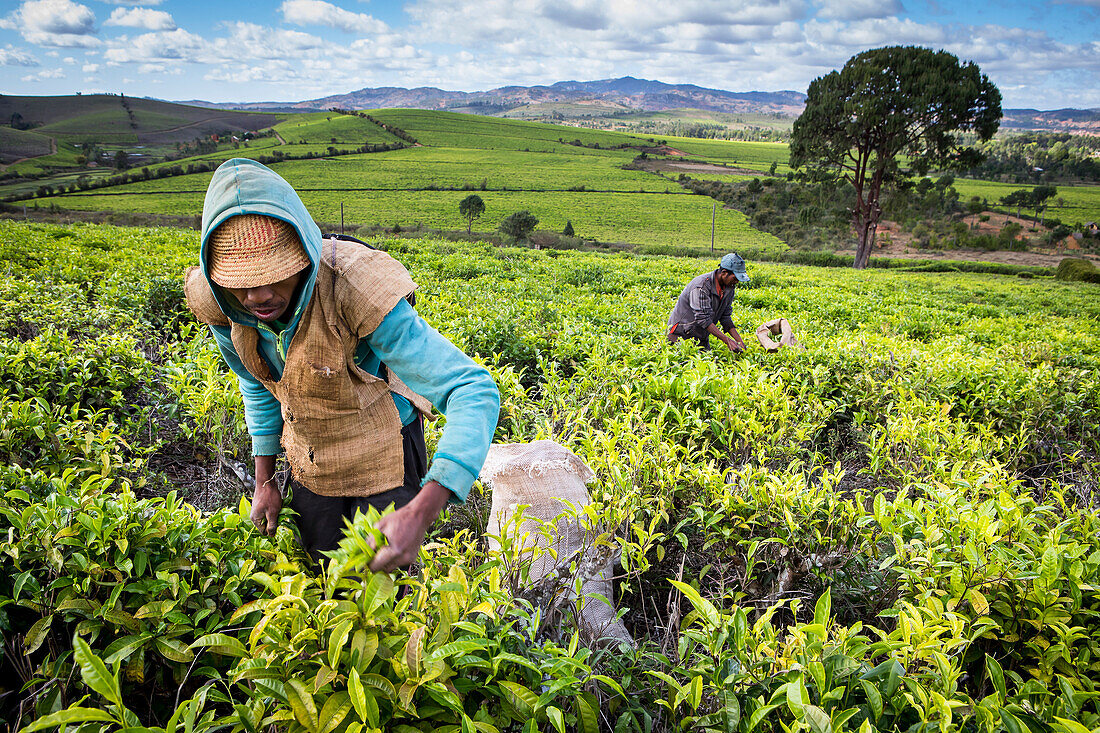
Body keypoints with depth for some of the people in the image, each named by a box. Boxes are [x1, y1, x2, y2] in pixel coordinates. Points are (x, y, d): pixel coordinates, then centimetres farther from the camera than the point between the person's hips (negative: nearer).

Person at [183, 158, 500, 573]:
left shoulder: (354, 290, -38)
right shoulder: (223, 305, -19)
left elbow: (475, 392, -42)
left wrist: (421, 513, -52)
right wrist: (264, 480, 7)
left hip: (382, 457, -5)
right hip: (309, 463, 5)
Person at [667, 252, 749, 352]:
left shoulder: (729, 288, -1)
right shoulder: (702, 286, -25)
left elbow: (725, 317, 5)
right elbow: (703, 319, -28)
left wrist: (739, 340, -7)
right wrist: (727, 340, -31)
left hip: (702, 336, 7)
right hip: (681, 333, -7)